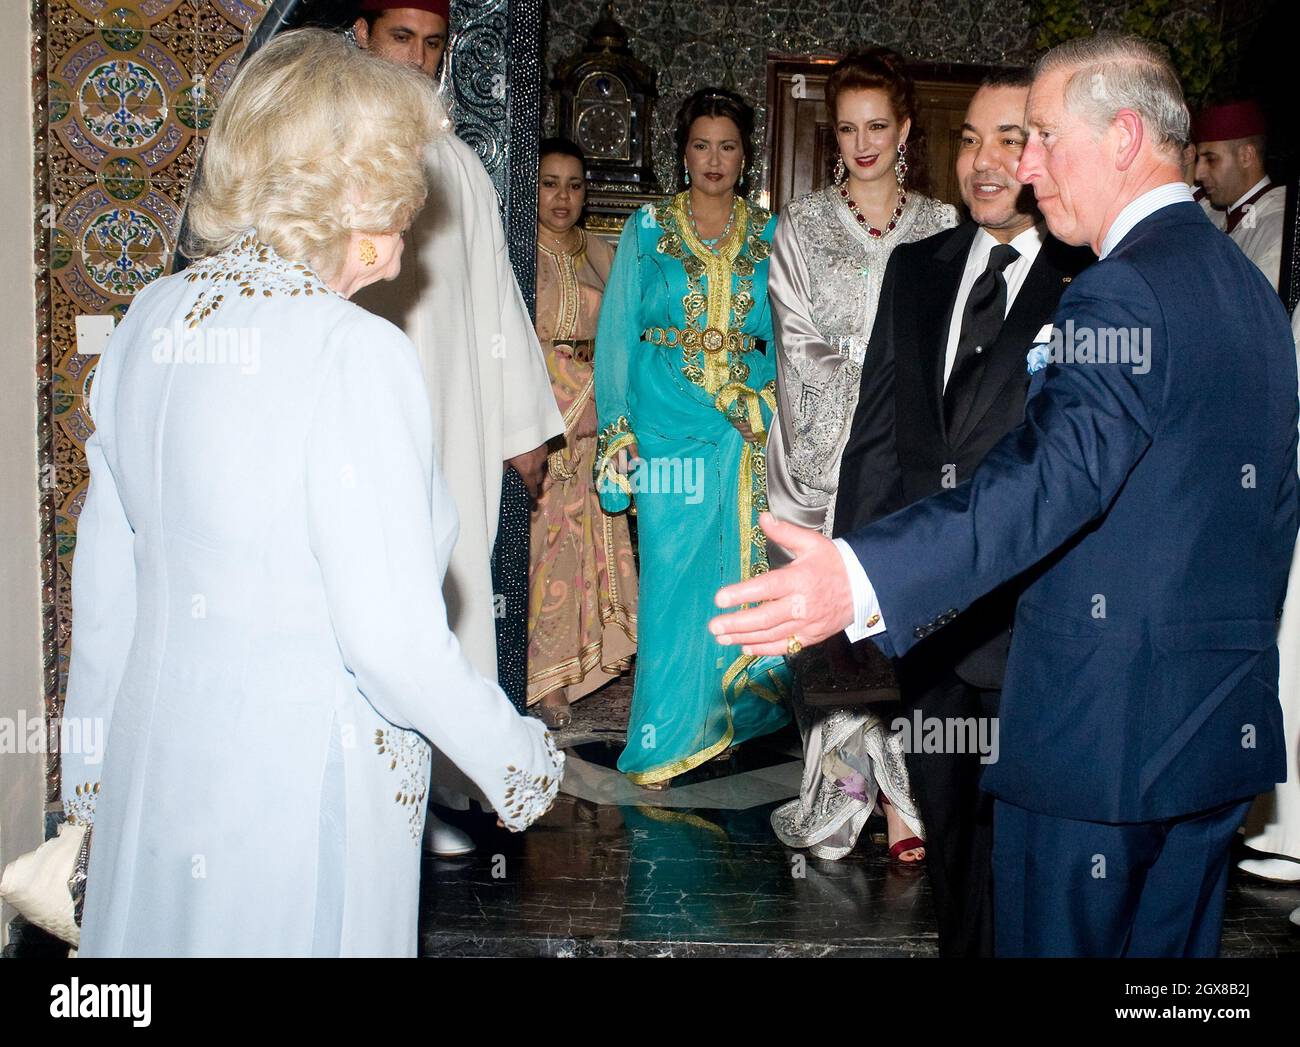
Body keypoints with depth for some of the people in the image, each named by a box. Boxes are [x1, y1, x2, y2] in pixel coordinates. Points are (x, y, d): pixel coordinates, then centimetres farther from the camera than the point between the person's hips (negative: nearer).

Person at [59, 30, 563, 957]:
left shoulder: (152, 320, -1)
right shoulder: (356, 351, -22)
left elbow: (104, 565, 8)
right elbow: (393, 638, -23)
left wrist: (91, 756, 20)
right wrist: (522, 763, -7)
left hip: (154, 770, 7)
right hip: (302, 782, -6)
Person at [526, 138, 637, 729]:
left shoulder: (599, 254, 15)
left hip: (591, 422, 5)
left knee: (587, 537, 4)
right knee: (540, 540, -6)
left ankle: (567, 669, 15)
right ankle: (541, 678, 4)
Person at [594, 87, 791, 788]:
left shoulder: (768, 236, 10)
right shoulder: (648, 230, 6)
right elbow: (616, 335, 4)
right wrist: (617, 433, -3)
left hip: (750, 432, 2)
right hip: (669, 430, -2)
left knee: (739, 575, 4)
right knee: (674, 579, -2)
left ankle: (726, 716, 21)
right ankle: (664, 741, 8)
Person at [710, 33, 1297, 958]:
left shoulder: (1124, 289, -18)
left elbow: (1060, 473, -34)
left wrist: (864, 579, -46)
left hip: (1100, 725, -9)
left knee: (1058, 938, 5)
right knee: (1174, 941, 19)